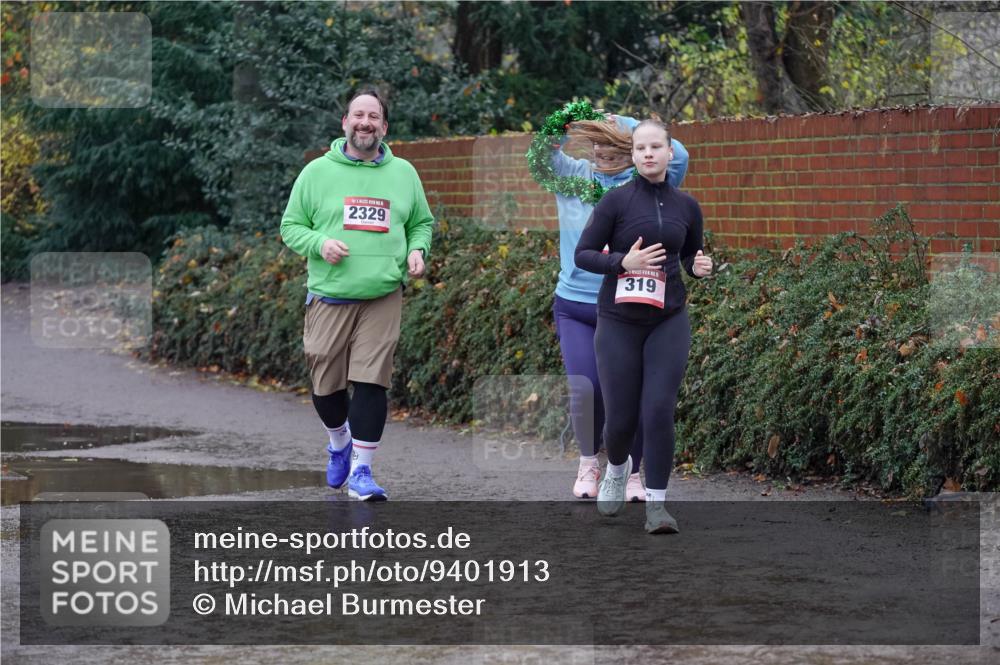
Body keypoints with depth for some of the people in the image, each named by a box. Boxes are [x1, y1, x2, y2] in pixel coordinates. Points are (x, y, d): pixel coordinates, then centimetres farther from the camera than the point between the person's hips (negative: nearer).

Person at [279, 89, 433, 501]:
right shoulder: (317, 172, 3)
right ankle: (339, 444, 36)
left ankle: (361, 471, -2)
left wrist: (417, 250, 0)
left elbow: (421, 223, 21)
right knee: (326, 384, 6)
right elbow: (290, 226, 6)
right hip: (329, 297, 0)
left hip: (383, 297, 0)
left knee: (372, 383, -8)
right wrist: (319, 243, -13)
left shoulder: (403, 173, 10)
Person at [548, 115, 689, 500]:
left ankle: (631, 473, 19)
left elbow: (677, 157, -17)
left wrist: (630, 126, -12)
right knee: (585, 390, -10)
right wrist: (571, 122, -19)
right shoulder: (574, 176, 5)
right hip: (575, 306, 1)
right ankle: (588, 463, 15)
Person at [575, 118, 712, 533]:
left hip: (668, 321, 2)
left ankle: (656, 506, -3)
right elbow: (583, 254, -5)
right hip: (618, 322, -2)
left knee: (659, 411, -11)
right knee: (621, 418, 2)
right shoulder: (617, 201, -6)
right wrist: (624, 261, -21)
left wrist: (700, 267, -3)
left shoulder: (686, 206, 5)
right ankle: (617, 468, 37)